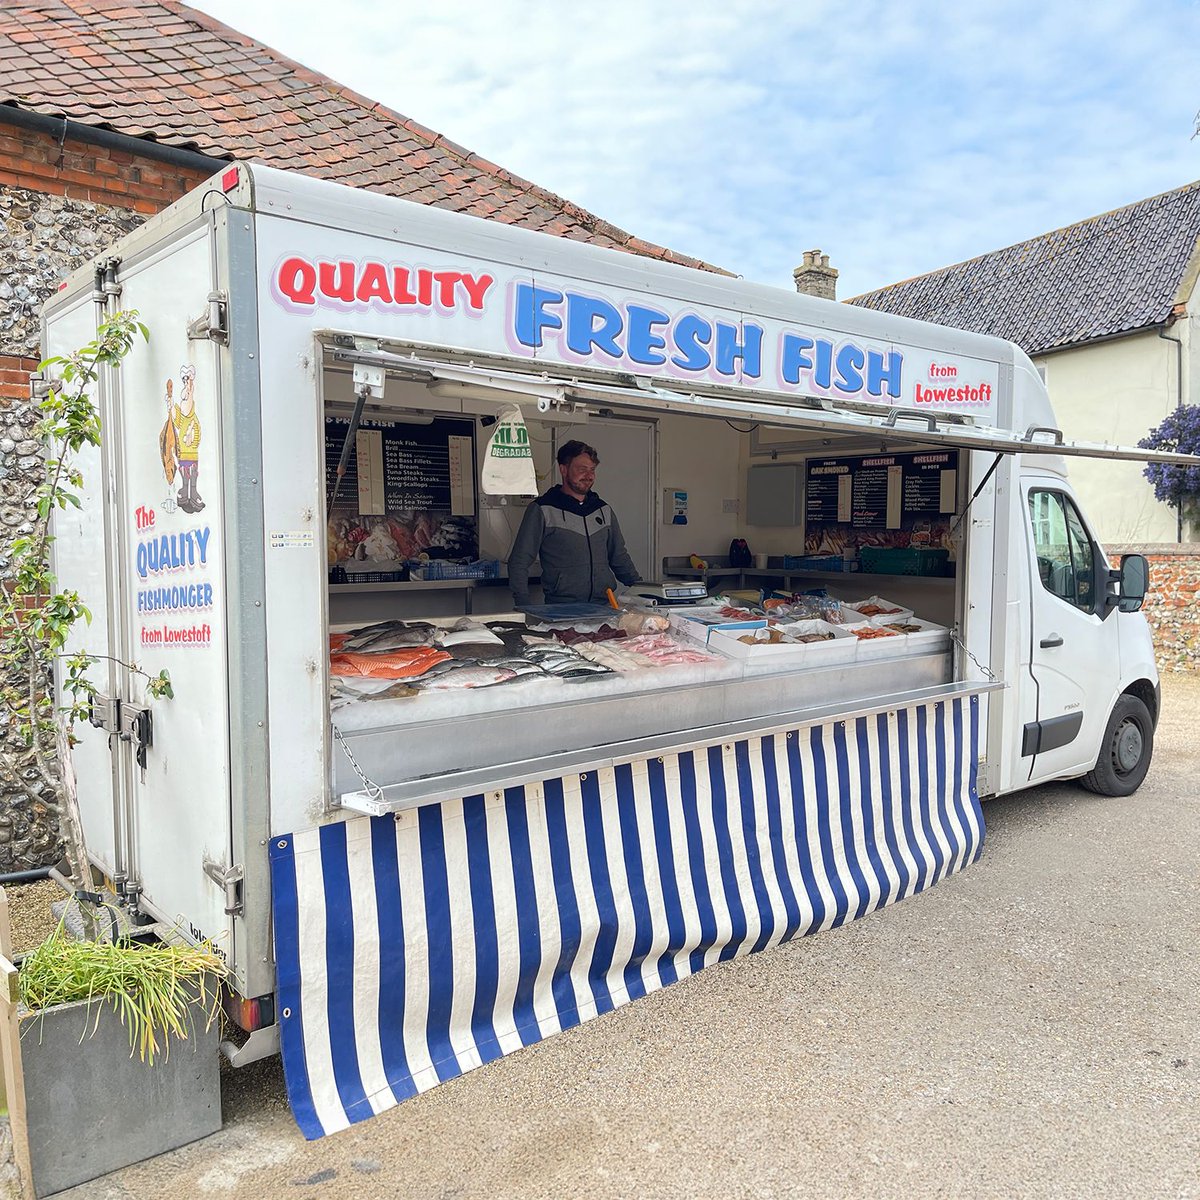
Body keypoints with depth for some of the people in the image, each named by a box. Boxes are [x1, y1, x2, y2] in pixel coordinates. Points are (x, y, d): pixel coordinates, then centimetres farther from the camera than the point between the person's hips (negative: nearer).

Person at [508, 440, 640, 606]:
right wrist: (524, 609, -10)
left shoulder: (604, 510, 18)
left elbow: (620, 558, 28)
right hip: (561, 610, -4)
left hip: (604, 606, 5)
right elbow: (519, 563, 1)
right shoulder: (542, 510, 2)